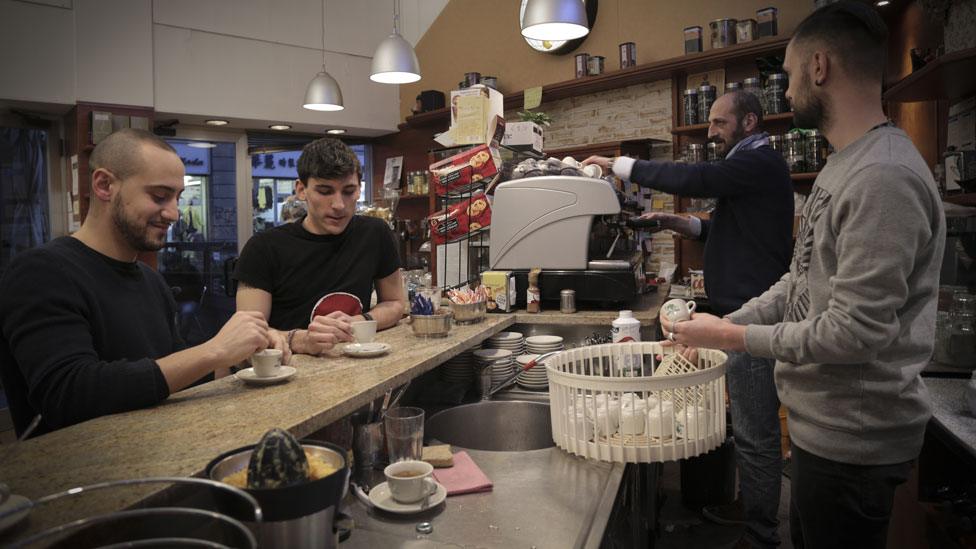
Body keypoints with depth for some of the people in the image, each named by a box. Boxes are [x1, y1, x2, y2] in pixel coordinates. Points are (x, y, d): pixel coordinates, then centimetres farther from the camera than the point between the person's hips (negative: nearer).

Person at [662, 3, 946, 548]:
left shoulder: (884, 178, -24)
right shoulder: (842, 168, 9)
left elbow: (854, 333, -27)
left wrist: (732, 336, -16)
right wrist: (719, 327, 2)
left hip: (853, 441, -9)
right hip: (824, 424, 9)